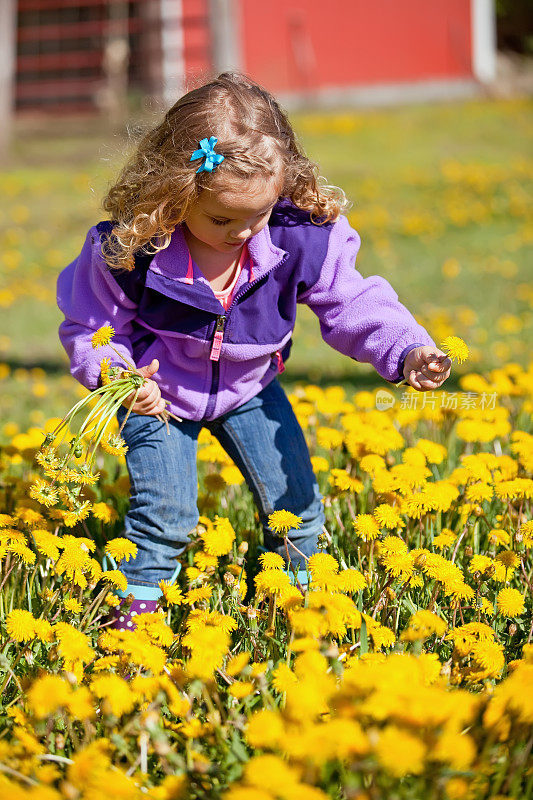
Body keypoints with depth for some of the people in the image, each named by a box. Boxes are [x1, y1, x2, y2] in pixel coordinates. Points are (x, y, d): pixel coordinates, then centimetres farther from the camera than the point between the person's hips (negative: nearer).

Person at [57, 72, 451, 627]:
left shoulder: (299, 238, -25)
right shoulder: (130, 249, -30)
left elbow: (351, 304, -13)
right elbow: (92, 324, -13)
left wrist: (406, 351, -29)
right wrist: (114, 374, -32)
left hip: (249, 389, 3)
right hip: (157, 391, -3)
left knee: (295, 501, 4)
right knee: (165, 514, -11)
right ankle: (137, 609, 12)